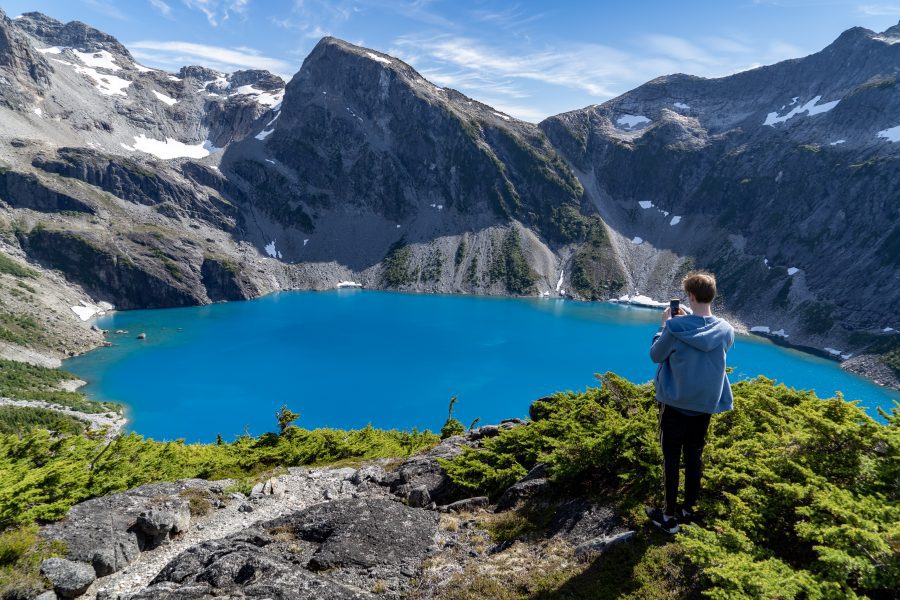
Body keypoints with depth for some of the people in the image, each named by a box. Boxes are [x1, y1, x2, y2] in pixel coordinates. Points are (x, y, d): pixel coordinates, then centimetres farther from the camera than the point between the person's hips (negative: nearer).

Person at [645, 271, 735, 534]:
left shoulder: (675, 327, -20)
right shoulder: (726, 330, -5)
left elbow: (656, 355, -6)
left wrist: (664, 325, 3)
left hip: (675, 404, -4)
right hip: (706, 404, 4)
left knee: (671, 458, 6)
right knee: (694, 457, 17)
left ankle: (670, 516, 14)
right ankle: (688, 509, 28)